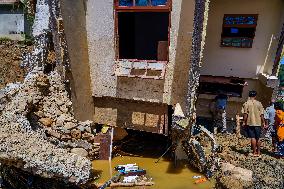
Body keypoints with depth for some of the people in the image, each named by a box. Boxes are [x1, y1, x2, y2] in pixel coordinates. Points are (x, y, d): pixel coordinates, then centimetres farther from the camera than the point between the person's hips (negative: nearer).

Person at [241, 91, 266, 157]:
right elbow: (261, 114, 0)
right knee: (258, 138, 11)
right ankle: (258, 152, 19)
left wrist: (244, 122, -1)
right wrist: (263, 122, 8)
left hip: (250, 123, -2)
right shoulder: (259, 103, 0)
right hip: (258, 123, 2)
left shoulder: (246, 103, -5)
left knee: (253, 138, 2)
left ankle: (254, 152, 6)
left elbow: (245, 114, -8)